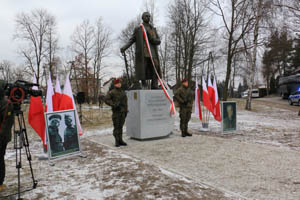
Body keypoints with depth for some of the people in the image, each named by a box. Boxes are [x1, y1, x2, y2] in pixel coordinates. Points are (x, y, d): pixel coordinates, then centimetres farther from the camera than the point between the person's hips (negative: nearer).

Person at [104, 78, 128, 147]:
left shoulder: (123, 92, 16)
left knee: (121, 126, 8)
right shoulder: (112, 92, -2)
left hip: (122, 112, 5)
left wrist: (126, 111, 14)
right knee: (116, 127, -3)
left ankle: (120, 140, 15)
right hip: (116, 111, -5)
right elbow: (106, 99, -9)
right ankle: (117, 141, 3)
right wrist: (113, 104, -19)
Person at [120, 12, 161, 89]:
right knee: (142, 73, -6)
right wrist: (124, 47, -10)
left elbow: (158, 41, 11)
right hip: (142, 55, -3)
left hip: (152, 54, 3)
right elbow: (131, 41, 6)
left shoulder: (153, 29, 18)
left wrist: (151, 39, -9)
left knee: (155, 73, -6)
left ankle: (154, 88, -1)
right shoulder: (138, 29, 10)